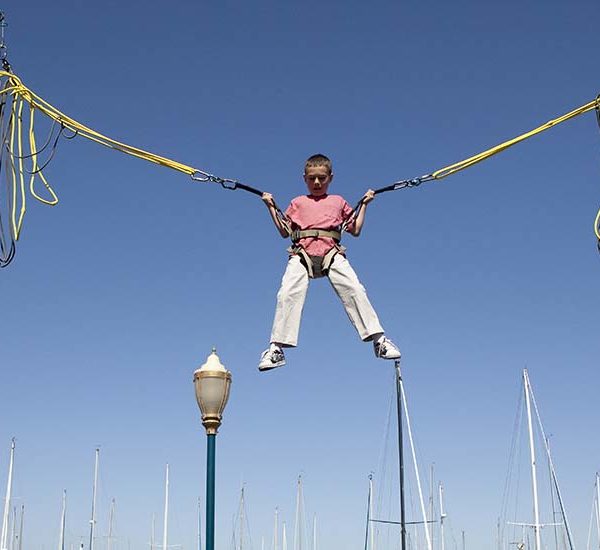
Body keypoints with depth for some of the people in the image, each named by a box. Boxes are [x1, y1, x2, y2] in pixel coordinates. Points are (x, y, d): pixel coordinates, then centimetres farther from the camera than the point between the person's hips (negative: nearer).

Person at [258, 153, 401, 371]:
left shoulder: (338, 201, 27)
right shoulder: (298, 202, 27)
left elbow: (356, 230, 23)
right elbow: (285, 231, 22)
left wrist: (364, 204, 22)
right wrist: (271, 207, 18)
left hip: (332, 253, 0)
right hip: (302, 253, 0)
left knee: (354, 289, -21)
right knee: (287, 293, -22)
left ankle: (379, 339, -19)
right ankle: (276, 348, -21)